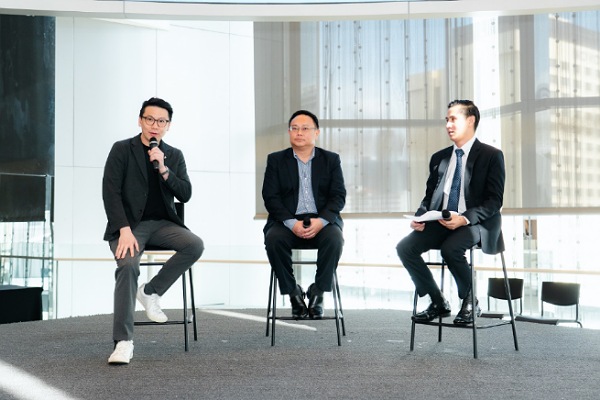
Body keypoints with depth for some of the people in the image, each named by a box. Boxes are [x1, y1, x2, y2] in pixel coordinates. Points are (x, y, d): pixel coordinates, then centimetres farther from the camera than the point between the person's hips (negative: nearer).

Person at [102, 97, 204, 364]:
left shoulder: (175, 156, 11)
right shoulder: (122, 149, 0)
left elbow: (185, 195, 3)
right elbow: (110, 192, -8)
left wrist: (164, 169, -13)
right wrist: (125, 230, -20)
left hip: (161, 223, 4)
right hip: (128, 223, -4)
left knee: (195, 245, -25)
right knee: (128, 266, -31)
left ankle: (151, 291, -5)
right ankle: (123, 341, -24)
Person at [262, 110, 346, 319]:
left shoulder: (331, 160, 10)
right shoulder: (276, 160, 9)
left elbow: (338, 197, 1)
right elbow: (270, 197, -2)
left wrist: (321, 221, -19)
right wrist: (291, 223, -19)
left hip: (322, 221, 0)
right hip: (287, 221, 0)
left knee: (334, 239, -32)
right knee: (273, 239, -31)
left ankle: (317, 293, -13)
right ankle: (293, 293, -12)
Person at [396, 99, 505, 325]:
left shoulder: (491, 155, -1)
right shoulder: (439, 158, 16)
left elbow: (494, 201, -8)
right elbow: (429, 197, 18)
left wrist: (464, 218, -24)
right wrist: (420, 217, -5)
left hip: (476, 223, -5)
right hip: (441, 222, 6)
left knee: (450, 249, -35)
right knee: (405, 247, -17)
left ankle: (470, 303, -8)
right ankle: (438, 303, -2)